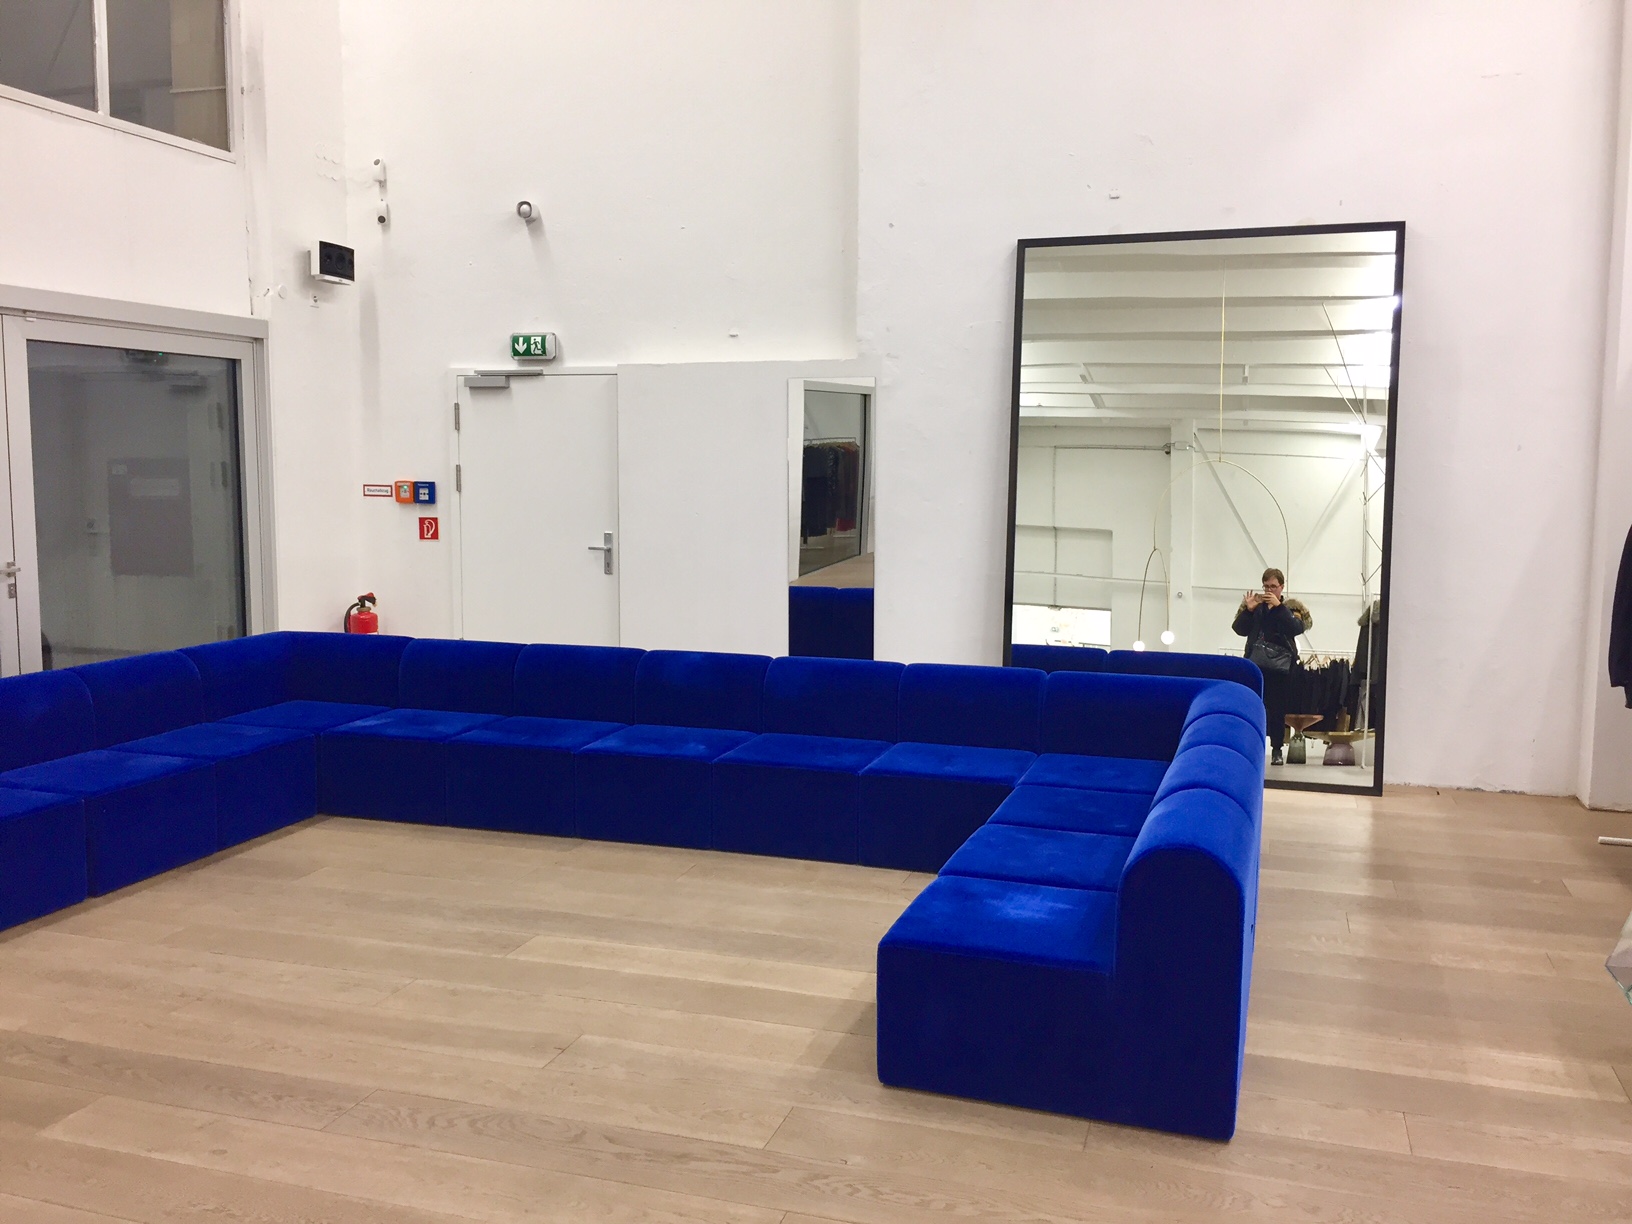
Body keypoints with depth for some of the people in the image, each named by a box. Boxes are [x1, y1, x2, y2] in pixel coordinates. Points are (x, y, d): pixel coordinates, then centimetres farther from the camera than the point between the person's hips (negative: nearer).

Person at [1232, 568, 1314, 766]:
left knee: (1278, 708, 1)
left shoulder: (1291, 607, 6)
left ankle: (1277, 749, 7)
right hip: (1256, 662, 2)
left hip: (1281, 663, -2)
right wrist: (1249, 610, -10)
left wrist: (1278, 606, -16)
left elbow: (1297, 628, -12)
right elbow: (1240, 629, 5)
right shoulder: (1256, 605, 11)